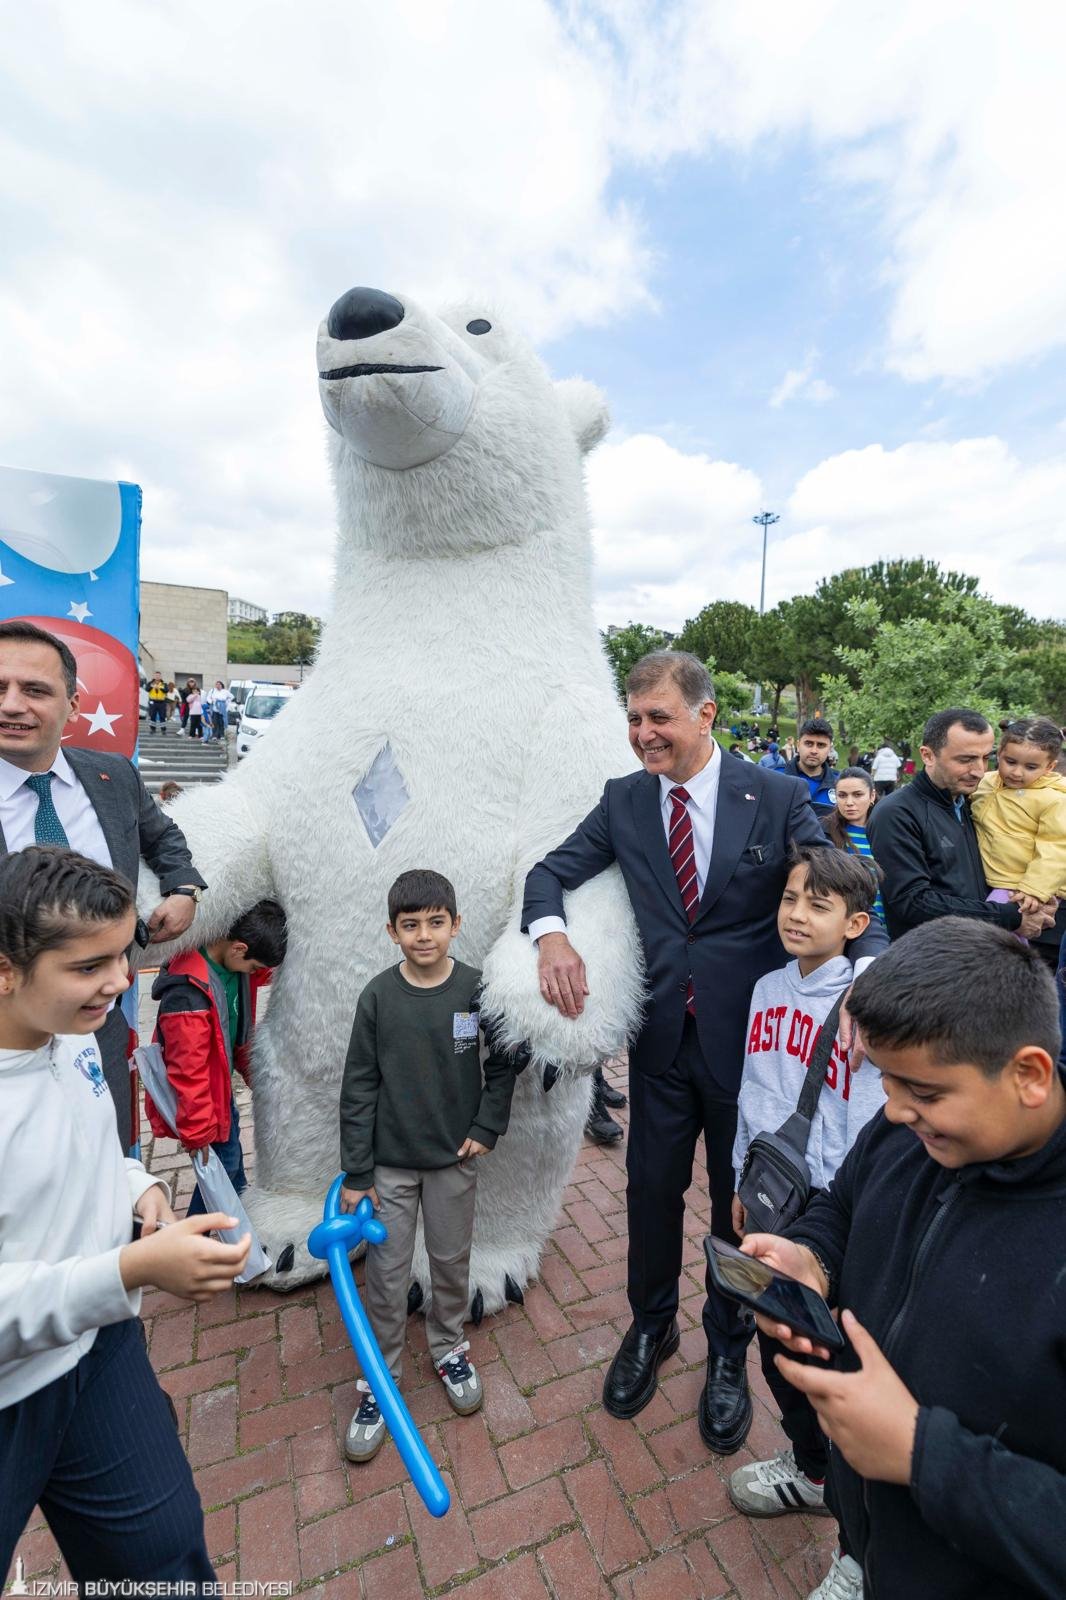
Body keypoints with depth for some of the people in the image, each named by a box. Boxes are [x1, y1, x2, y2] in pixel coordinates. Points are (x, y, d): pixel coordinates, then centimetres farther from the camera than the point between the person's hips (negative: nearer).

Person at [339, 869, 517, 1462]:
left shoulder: (478, 989, -14)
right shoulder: (378, 996, -14)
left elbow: (503, 1066, 0)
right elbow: (359, 1087, -8)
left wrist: (487, 1126, -7)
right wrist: (356, 1173, -5)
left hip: (456, 1157, 1)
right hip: (390, 1162, 0)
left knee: (453, 1261, 19)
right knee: (386, 1275, 11)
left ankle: (450, 1348, 45)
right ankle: (380, 1380, 34)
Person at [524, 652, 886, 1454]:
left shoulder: (778, 798, -10)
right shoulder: (623, 801, -2)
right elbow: (550, 873, 1)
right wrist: (551, 933, -20)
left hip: (749, 1036, -2)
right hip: (662, 1033, 2)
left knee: (738, 1199, 18)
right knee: (652, 1188, 19)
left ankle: (728, 1351, 47)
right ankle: (651, 1327, 49)